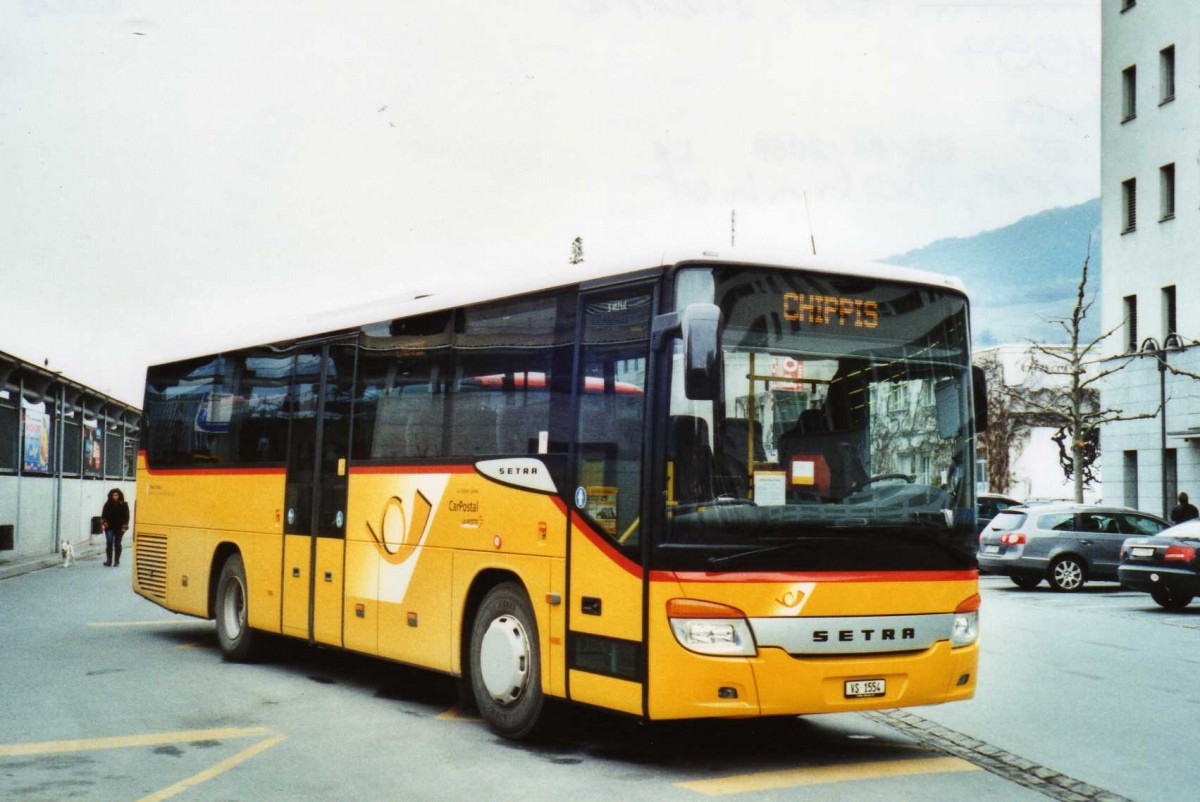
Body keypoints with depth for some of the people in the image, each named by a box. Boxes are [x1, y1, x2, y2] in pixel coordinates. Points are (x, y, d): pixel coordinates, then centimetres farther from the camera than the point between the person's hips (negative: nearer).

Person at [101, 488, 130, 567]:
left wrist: (124, 526, -8)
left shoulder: (123, 505, 0)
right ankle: (109, 560, -4)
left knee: (117, 544, 3)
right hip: (109, 527, 1)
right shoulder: (107, 504, 4)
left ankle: (117, 561, 10)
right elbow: (103, 515, 7)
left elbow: (126, 516, -1)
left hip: (119, 528, -1)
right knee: (109, 543, -9)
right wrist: (104, 522, -9)